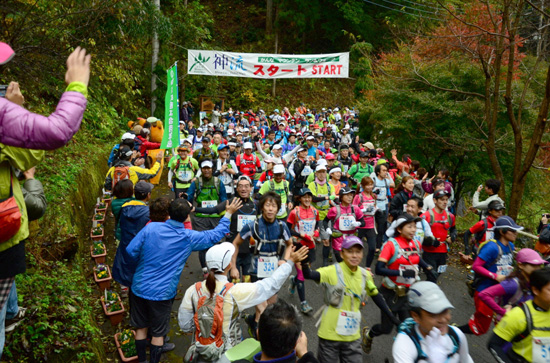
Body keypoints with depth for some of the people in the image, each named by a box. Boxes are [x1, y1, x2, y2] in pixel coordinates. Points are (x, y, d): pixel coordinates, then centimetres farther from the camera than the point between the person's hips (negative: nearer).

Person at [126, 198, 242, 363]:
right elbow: (216, 235, -1)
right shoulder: (189, 238, -13)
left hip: (139, 287, 3)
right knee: (158, 333, 14)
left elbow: (131, 251, -10)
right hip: (162, 292, -3)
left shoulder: (151, 227, -12)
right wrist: (228, 213, 9)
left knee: (141, 327, 21)